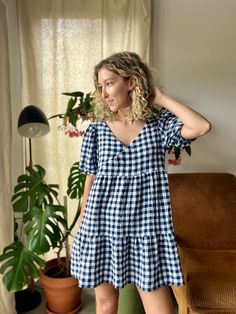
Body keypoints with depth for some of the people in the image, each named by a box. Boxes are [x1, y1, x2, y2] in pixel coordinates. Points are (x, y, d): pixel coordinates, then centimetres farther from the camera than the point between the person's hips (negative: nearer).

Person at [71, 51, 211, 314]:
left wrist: (160, 98, -11)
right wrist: (82, 222, 10)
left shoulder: (159, 125, -3)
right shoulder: (97, 130, 0)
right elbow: (90, 181, 5)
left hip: (146, 229, -1)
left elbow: (202, 127, -21)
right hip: (102, 228, 1)